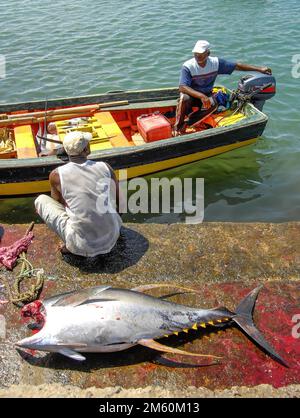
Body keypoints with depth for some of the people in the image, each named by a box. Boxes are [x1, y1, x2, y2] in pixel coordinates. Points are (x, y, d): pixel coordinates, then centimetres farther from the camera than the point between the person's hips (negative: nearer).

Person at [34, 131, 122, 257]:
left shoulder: (56, 175, -8)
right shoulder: (105, 167, -2)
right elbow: (119, 201, 10)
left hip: (82, 246, -3)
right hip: (111, 241, 3)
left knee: (41, 200, 11)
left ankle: (71, 244, 3)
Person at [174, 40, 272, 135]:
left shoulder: (216, 62, -9)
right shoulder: (188, 66, -19)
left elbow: (237, 66, -4)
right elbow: (182, 87, -30)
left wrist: (259, 69, -7)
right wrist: (201, 96, -43)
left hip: (207, 95, 4)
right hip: (191, 95, -4)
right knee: (184, 99, -37)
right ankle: (178, 127, -21)